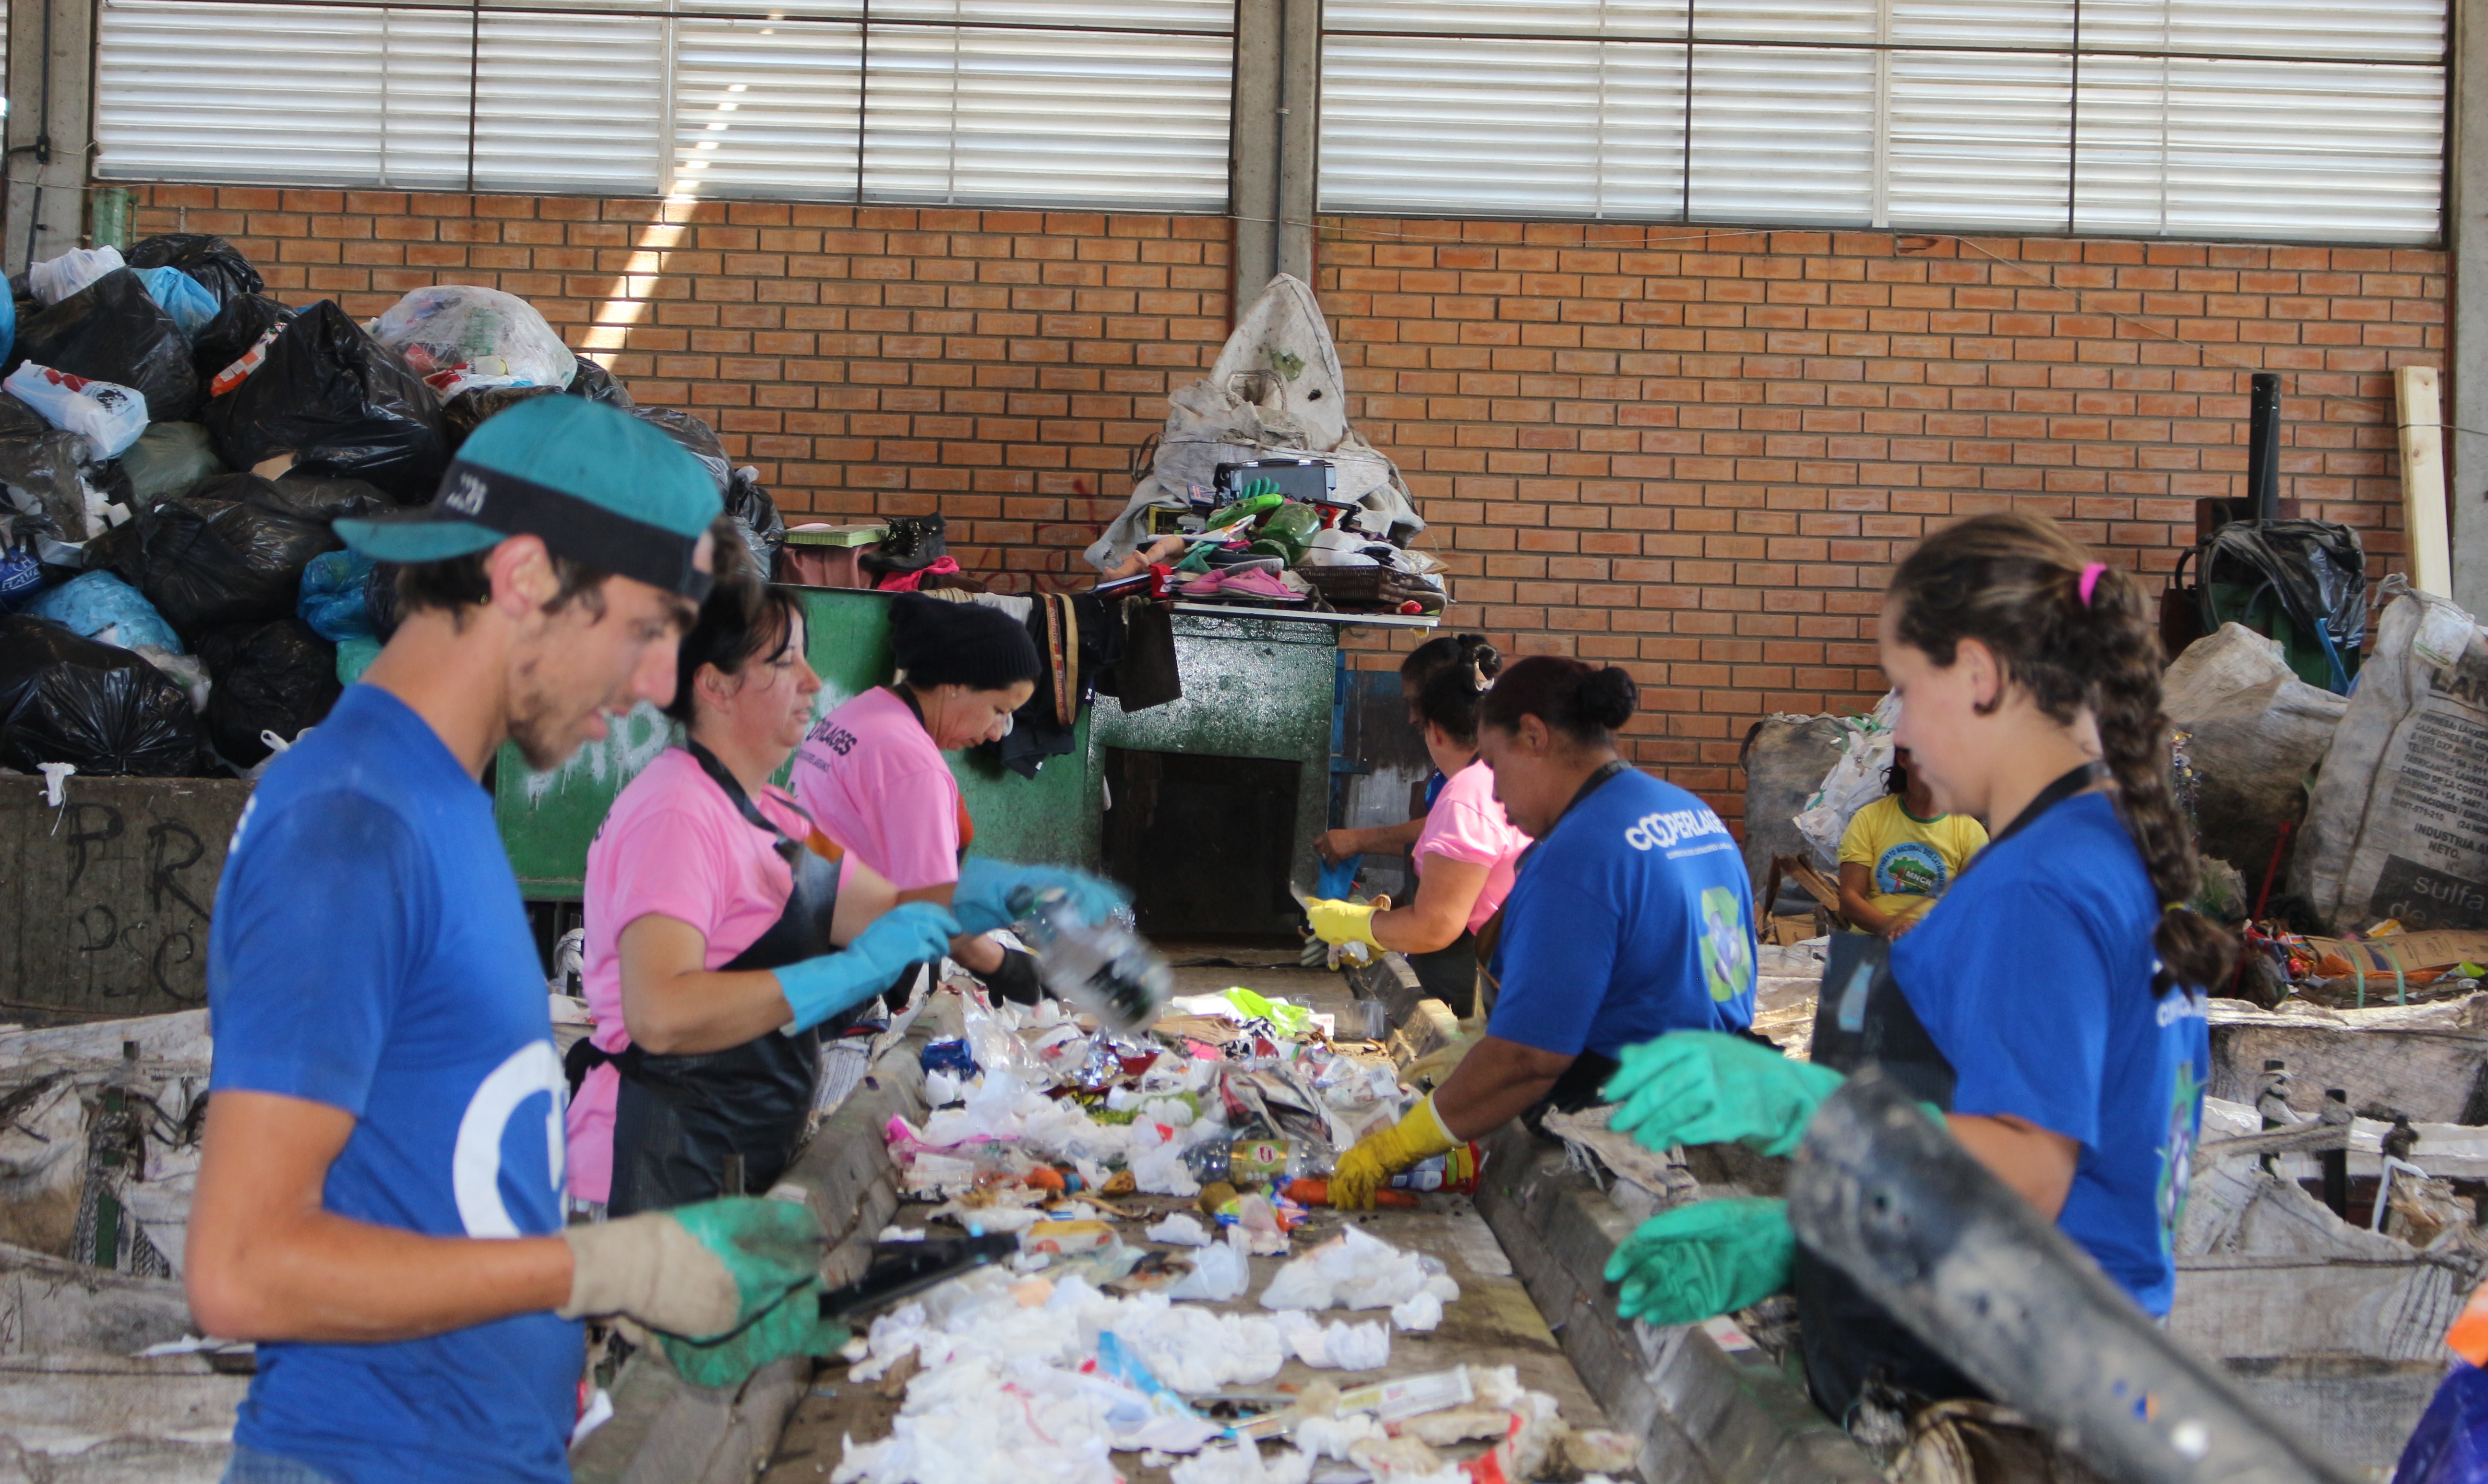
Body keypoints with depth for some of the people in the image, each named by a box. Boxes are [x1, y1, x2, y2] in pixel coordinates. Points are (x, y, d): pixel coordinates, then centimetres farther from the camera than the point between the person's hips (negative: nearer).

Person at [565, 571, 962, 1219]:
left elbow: (885, 912, 17)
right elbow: (660, 1015, -29)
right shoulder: (676, 813, -17)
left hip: (749, 1161, 9)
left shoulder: (767, 813, 15)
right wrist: (852, 971, -27)